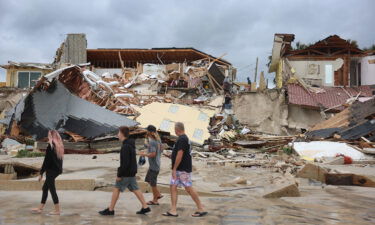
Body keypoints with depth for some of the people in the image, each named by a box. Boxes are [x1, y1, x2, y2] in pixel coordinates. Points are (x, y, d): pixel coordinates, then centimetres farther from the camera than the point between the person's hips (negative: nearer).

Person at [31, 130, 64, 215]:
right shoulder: (60, 146, 7)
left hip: (51, 170, -8)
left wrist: (41, 173, -9)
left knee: (52, 189, 0)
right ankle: (40, 208, 26)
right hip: (57, 170, 8)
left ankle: (57, 210, 5)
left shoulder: (50, 146, -16)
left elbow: (46, 161, -15)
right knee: (45, 188, 18)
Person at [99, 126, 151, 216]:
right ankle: (145, 207, 11)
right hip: (132, 173, 9)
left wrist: (119, 175, -18)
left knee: (116, 189, 2)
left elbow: (125, 163, -24)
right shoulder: (130, 145, 11)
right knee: (135, 189, 11)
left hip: (126, 174, -9)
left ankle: (110, 210, 11)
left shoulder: (125, 146, -20)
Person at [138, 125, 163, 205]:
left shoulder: (152, 142, -21)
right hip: (153, 165, 10)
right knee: (148, 180, 20)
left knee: (152, 183, 2)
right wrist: (147, 138, 8)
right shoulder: (157, 140, 8)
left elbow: (153, 154, -28)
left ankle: (155, 200, 14)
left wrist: (144, 154, -14)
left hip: (154, 165, -10)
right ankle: (158, 194, 25)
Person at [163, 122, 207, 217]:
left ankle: (201, 209, 6)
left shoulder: (182, 139, -17)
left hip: (183, 169, -10)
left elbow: (179, 155, -22)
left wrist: (174, 169, -20)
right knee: (173, 187, 6)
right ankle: (173, 211, 8)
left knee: (189, 189, -4)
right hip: (179, 169, 10)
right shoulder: (184, 138, 14)